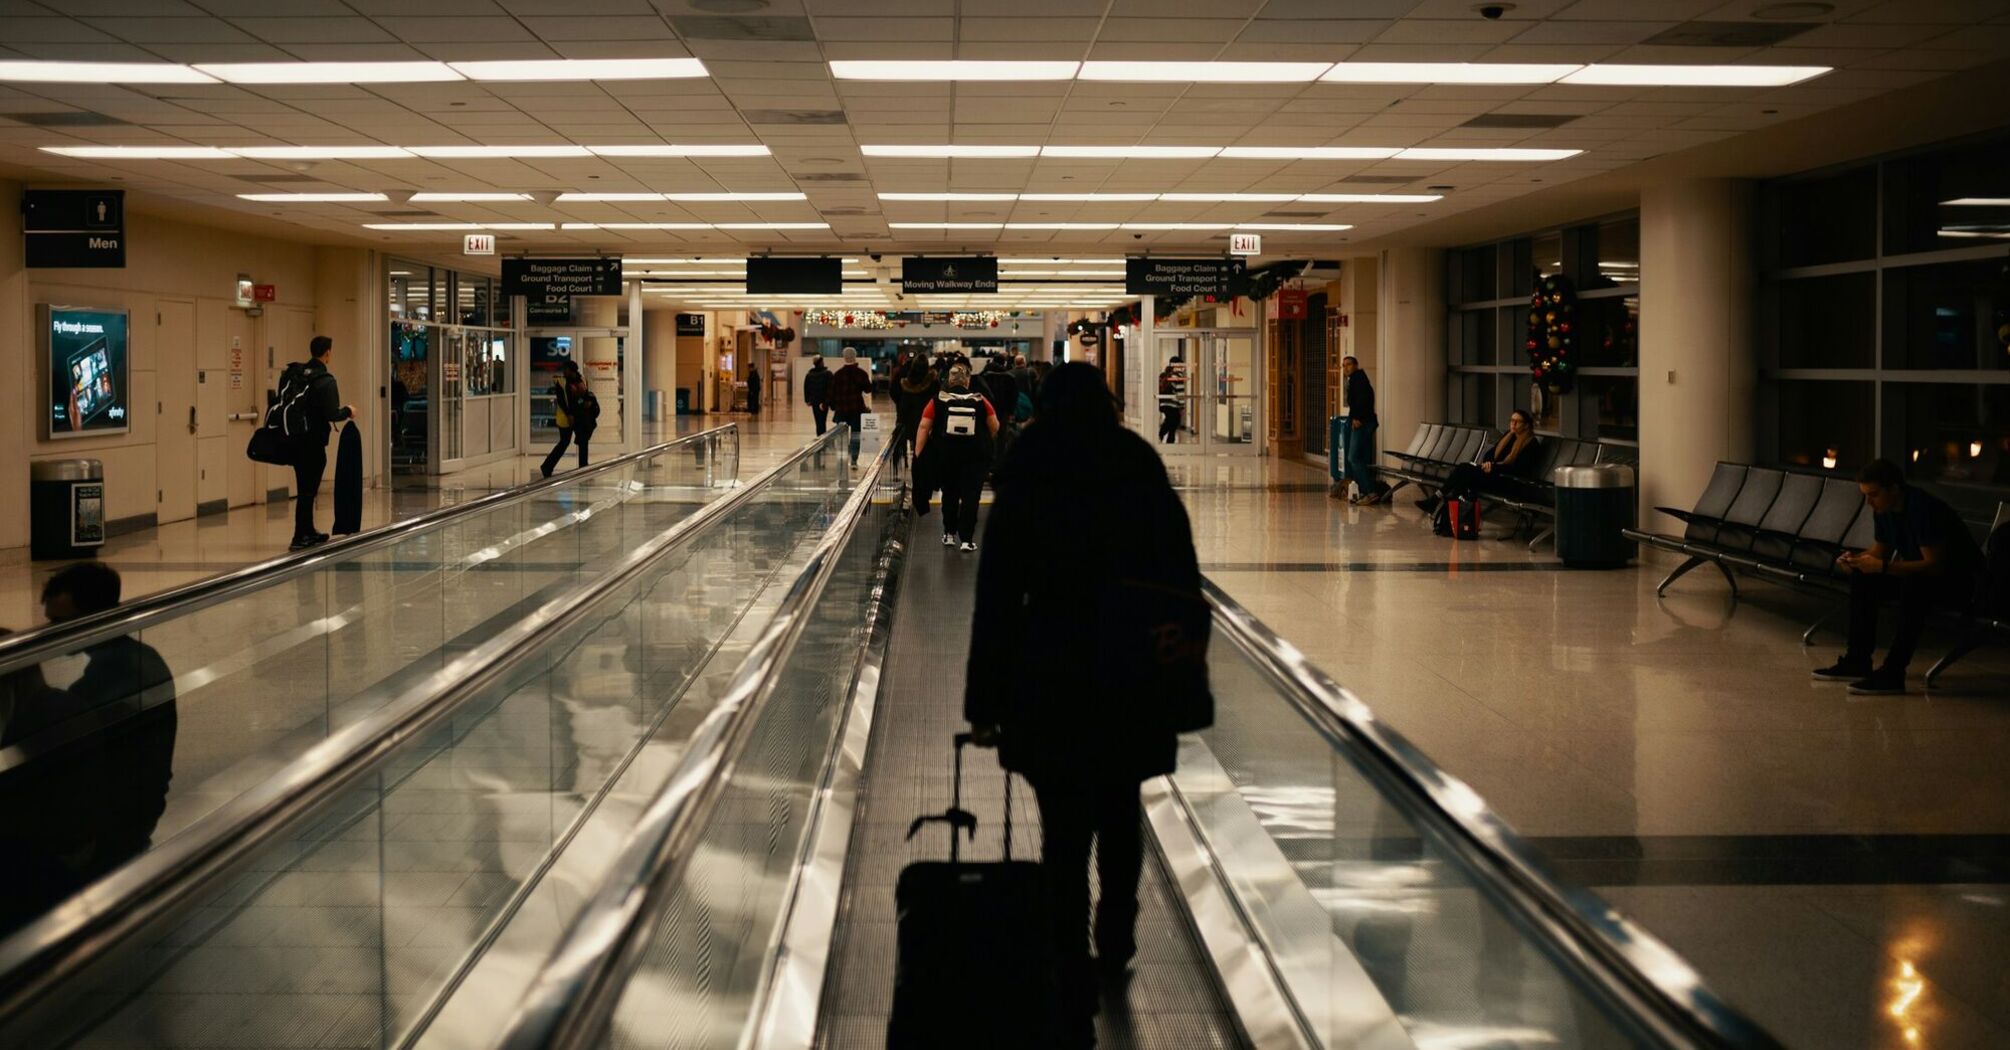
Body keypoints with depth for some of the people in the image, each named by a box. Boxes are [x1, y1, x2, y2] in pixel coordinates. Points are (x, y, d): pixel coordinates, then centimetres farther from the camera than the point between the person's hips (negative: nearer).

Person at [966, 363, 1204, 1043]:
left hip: (1052, 686, -2)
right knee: (1120, 817, 22)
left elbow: (998, 603, -5)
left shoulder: (1023, 492, -6)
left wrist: (984, 704, 0)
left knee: (1064, 835, 4)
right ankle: (1115, 948, 39)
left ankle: (1074, 992, 5)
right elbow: (1184, 593, 1)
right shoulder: (1148, 484, -1)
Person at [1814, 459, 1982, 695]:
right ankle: (1857, 662, 0)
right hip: (1918, 573, 9)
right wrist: (1855, 559, -13)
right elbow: (1879, 551, 10)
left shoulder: (1923, 509, -28)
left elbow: (1935, 565, -32)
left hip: (1961, 580, -9)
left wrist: (1882, 567, -36)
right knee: (1862, 578, -5)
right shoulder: (1883, 510, -2)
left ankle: (1892, 674, -33)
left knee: (1913, 585, -37)